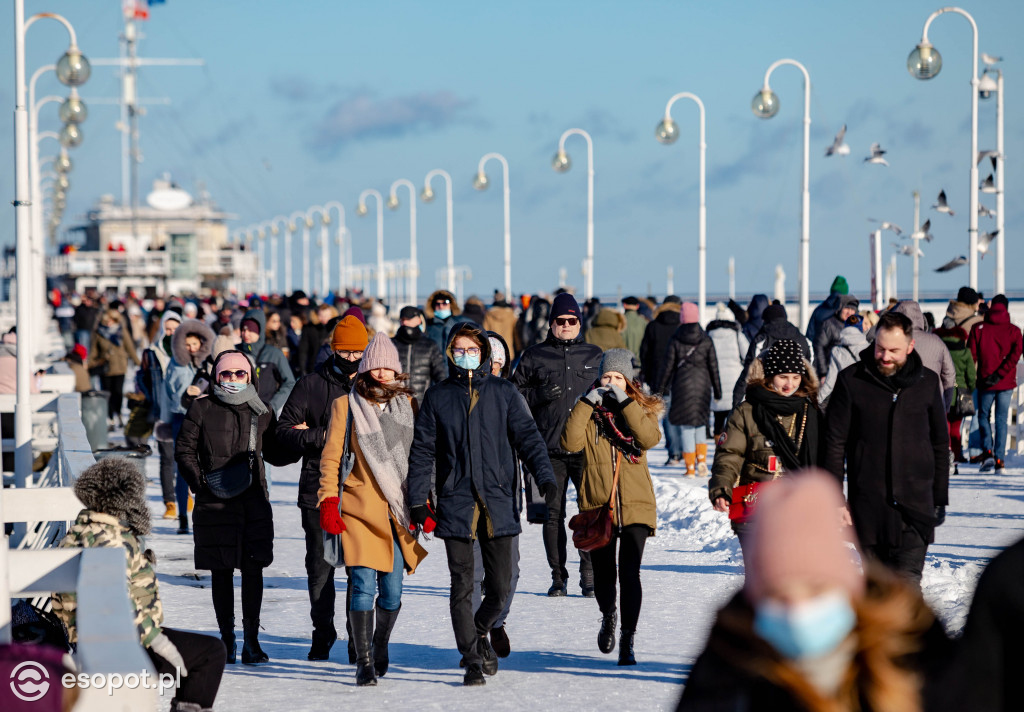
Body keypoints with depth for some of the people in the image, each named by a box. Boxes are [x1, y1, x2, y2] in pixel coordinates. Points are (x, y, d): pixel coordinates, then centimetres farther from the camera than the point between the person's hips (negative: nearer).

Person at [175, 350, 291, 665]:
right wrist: (200, 481, -7)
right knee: (221, 571, 3)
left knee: (253, 568, -3)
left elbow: (273, 455, 16)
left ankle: (251, 639, 4)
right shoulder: (203, 409, 3)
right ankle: (226, 638, 13)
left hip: (254, 500, 1)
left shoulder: (262, 412, 9)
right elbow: (184, 450, 6)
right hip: (215, 502, -1)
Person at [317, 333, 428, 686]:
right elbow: (331, 457, 3)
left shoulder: (408, 405, 11)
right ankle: (364, 662, -4)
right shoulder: (347, 405, 4)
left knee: (392, 591, 4)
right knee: (364, 586, -11)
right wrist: (328, 501, -5)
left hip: (399, 511, 3)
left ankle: (380, 647, 29)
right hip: (360, 509, -3)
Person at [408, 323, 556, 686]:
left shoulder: (504, 393, 7)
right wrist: (418, 500, 1)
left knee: (499, 588, 3)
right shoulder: (438, 397, 7)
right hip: (456, 503, 0)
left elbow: (527, 436, 3)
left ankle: (480, 633, 31)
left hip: (499, 503, 1)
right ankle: (472, 659, 5)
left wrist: (545, 475, -13)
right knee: (462, 587, -3)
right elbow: (422, 451, 8)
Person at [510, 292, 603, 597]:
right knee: (553, 514, 0)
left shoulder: (594, 356, 14)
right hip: (550, 449, -1)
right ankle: (558, 577, 7)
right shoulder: (534, 356, 9)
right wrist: (541, 394, -9)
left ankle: (590, 575, 4)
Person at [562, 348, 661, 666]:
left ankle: (627, 641, -4)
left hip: (635, 506, -1)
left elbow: (650, 438, -16)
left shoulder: (642, 410, 6)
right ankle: (608, 616, 40)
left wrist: (625, 403, -16)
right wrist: (587, 403, -14)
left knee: (629, 573, -11)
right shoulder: (589, 411, 6)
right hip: (597, 505, 1)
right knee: (603, 573, 9)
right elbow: (570, 442, -12)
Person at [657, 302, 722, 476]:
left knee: (687, 427, 2)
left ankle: (690, 467, 2)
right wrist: (717, 390, 10)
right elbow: (713, 367, 2)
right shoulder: (706, 341, 0)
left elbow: (669, 366, -1)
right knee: (700, 424, 16)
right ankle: (701, 460, 1)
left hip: (682, 384, -2)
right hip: (702, 385, 2)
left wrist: (661, 388, 9)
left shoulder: (676, 340, -5)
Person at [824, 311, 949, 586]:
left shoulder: (927, 382, 5)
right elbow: (834, 443, 2)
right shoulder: (851, 381, 0)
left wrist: (940, 498, 12)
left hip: (915, 503, 0)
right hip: (868, 504, 0)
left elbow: (940, 444, 14)